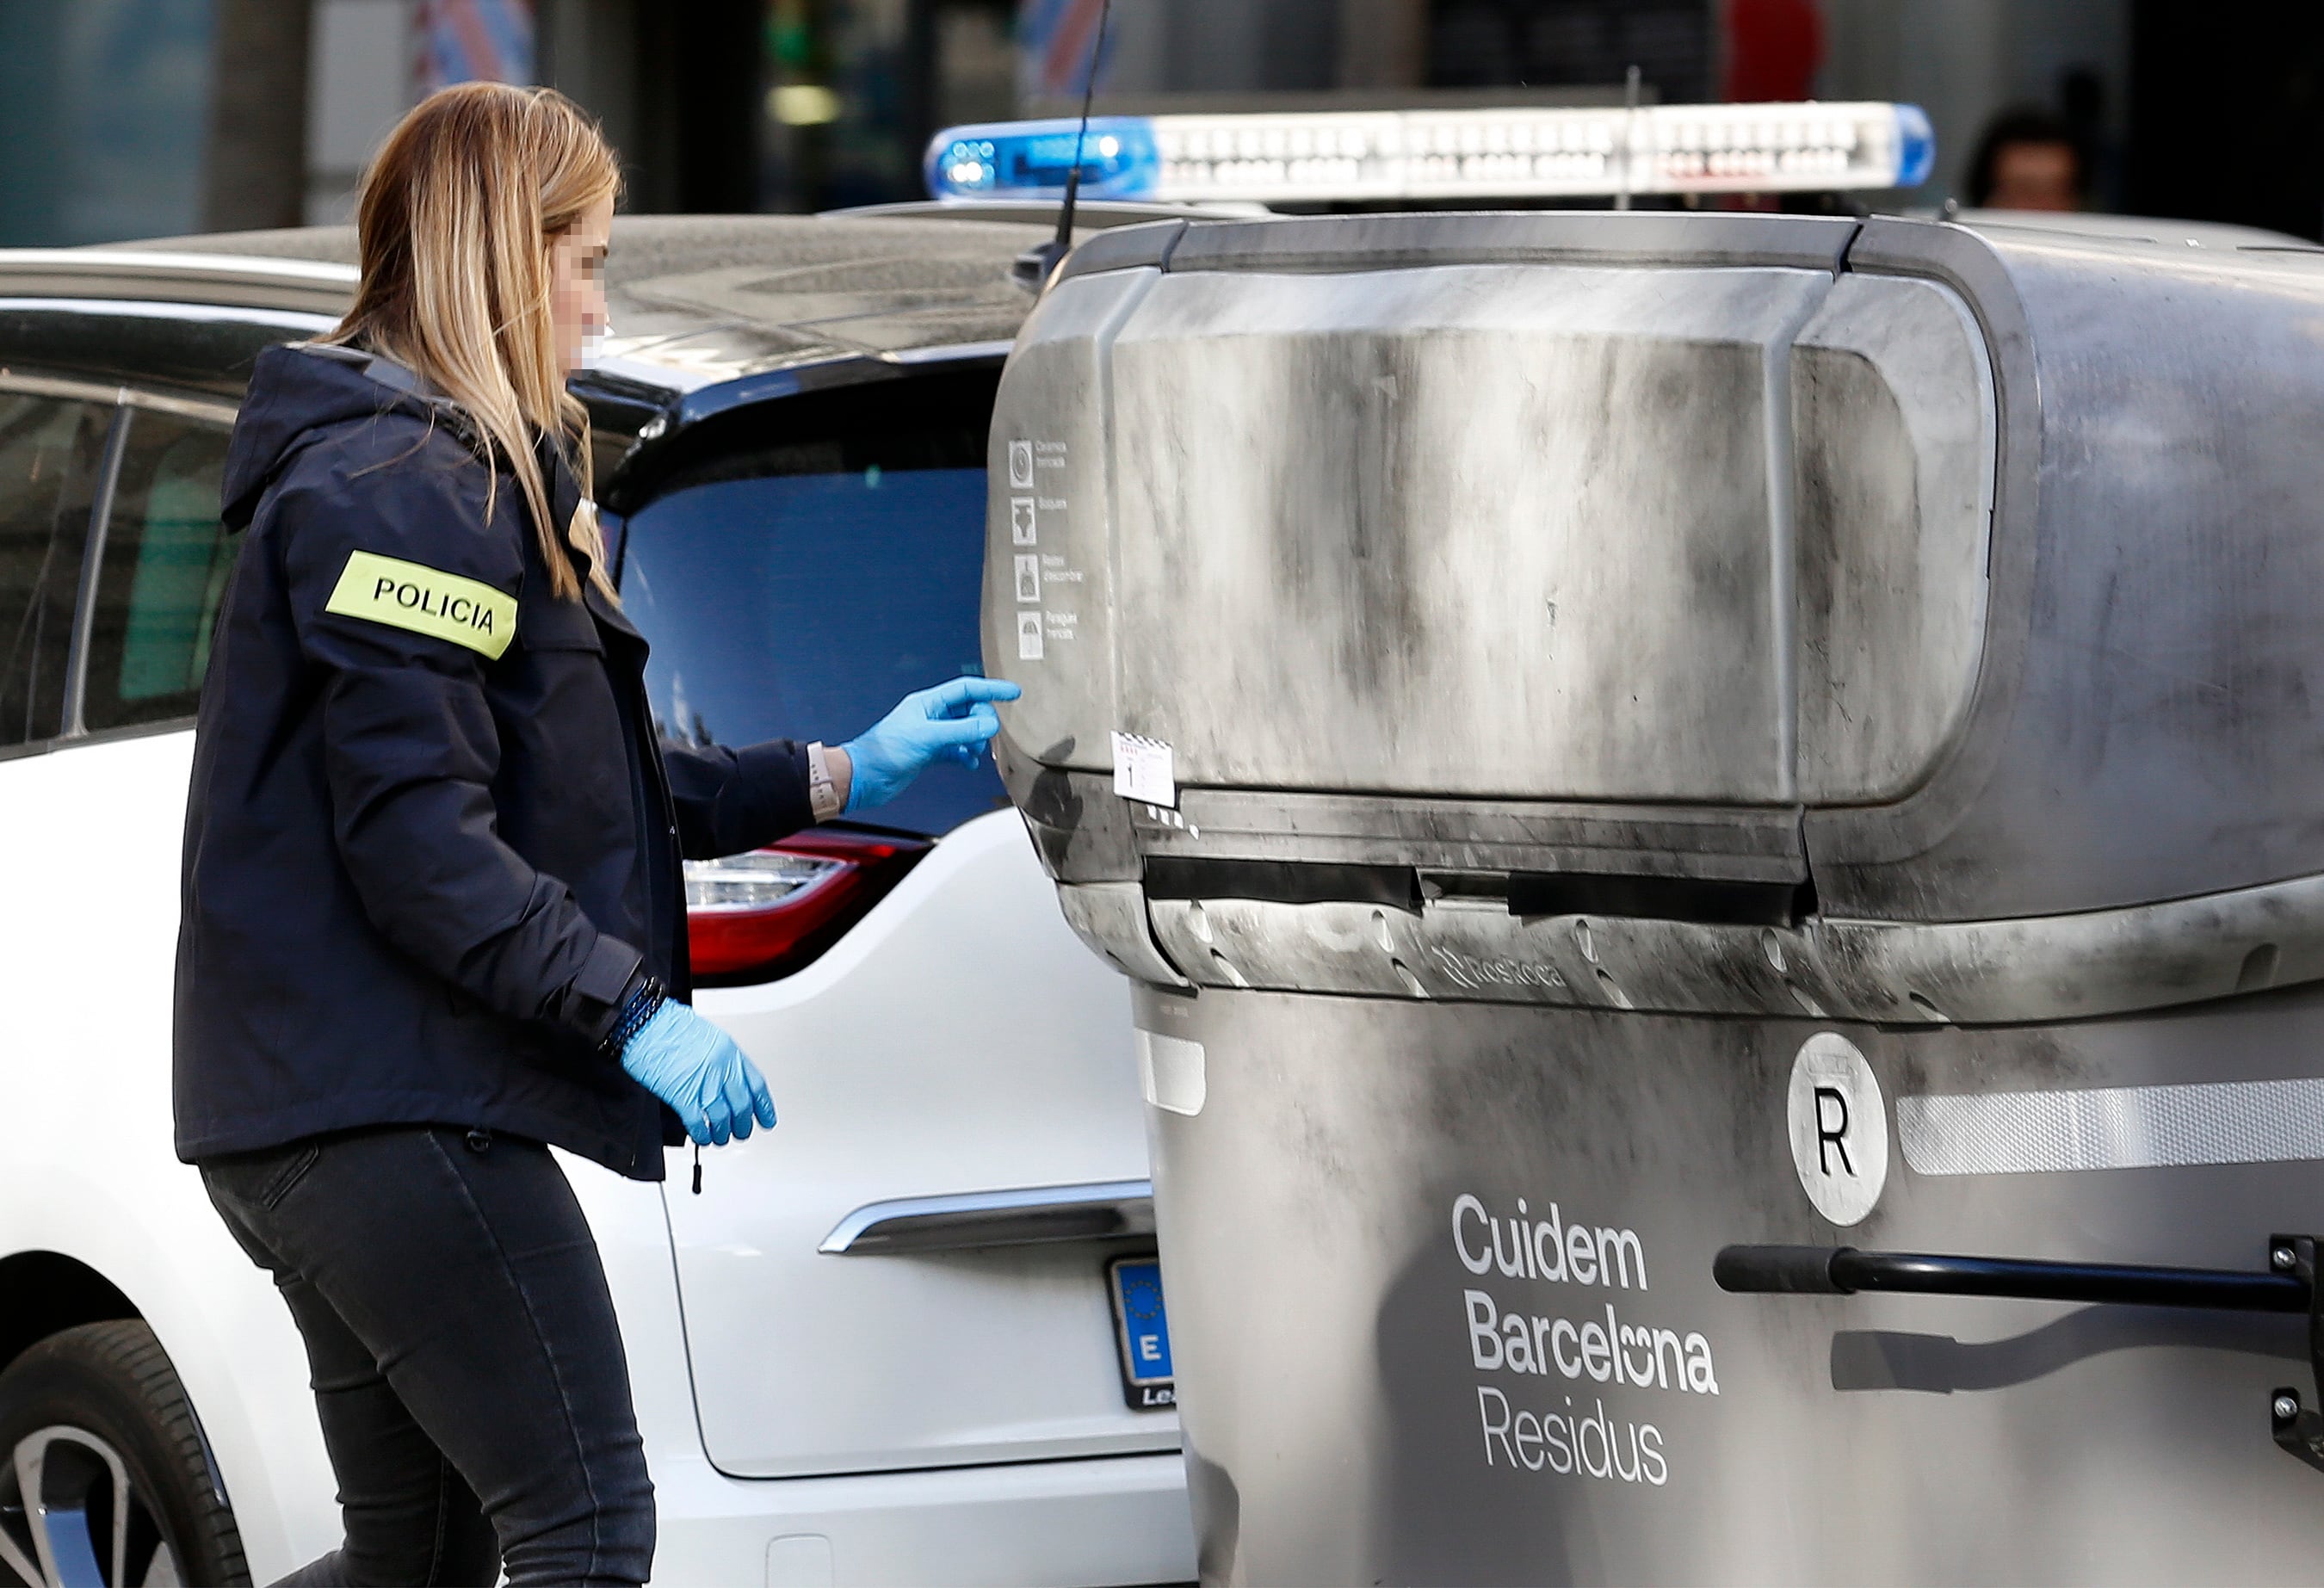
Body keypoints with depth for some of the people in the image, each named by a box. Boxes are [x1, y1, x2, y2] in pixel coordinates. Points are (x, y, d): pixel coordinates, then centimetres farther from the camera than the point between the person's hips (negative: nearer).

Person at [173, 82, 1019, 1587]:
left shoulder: (476, 476, 22)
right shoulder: (403, 491, -13)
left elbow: (568, 789, 24)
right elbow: (418, 844, -20)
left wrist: (838, 776, 23)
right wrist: (636, 1015, -20)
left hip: (321, 1108, 11)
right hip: (388, 1111, -11)